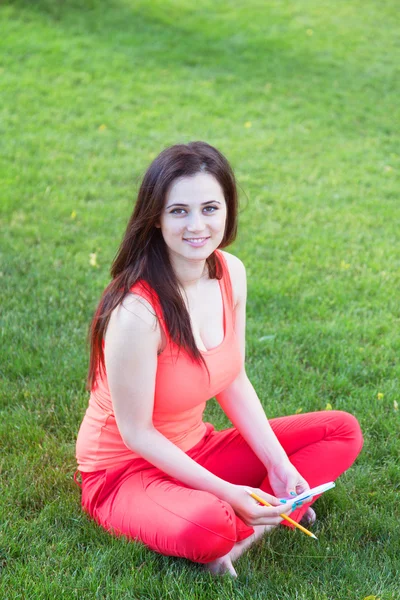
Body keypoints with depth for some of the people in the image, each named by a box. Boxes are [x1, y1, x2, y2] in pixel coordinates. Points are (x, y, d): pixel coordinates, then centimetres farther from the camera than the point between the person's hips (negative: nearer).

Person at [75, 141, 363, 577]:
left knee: (343, 431, 2)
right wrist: (226, 491, -20)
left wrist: (278, 465, -5)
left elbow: (233, 381, 3)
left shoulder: (231, 273, -8)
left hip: (193, 450, 8)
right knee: (207, 526, -40)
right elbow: (136, 432, -21)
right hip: (125, 471, -7)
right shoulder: (136, 312, -30)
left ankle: (246, 530, -9)